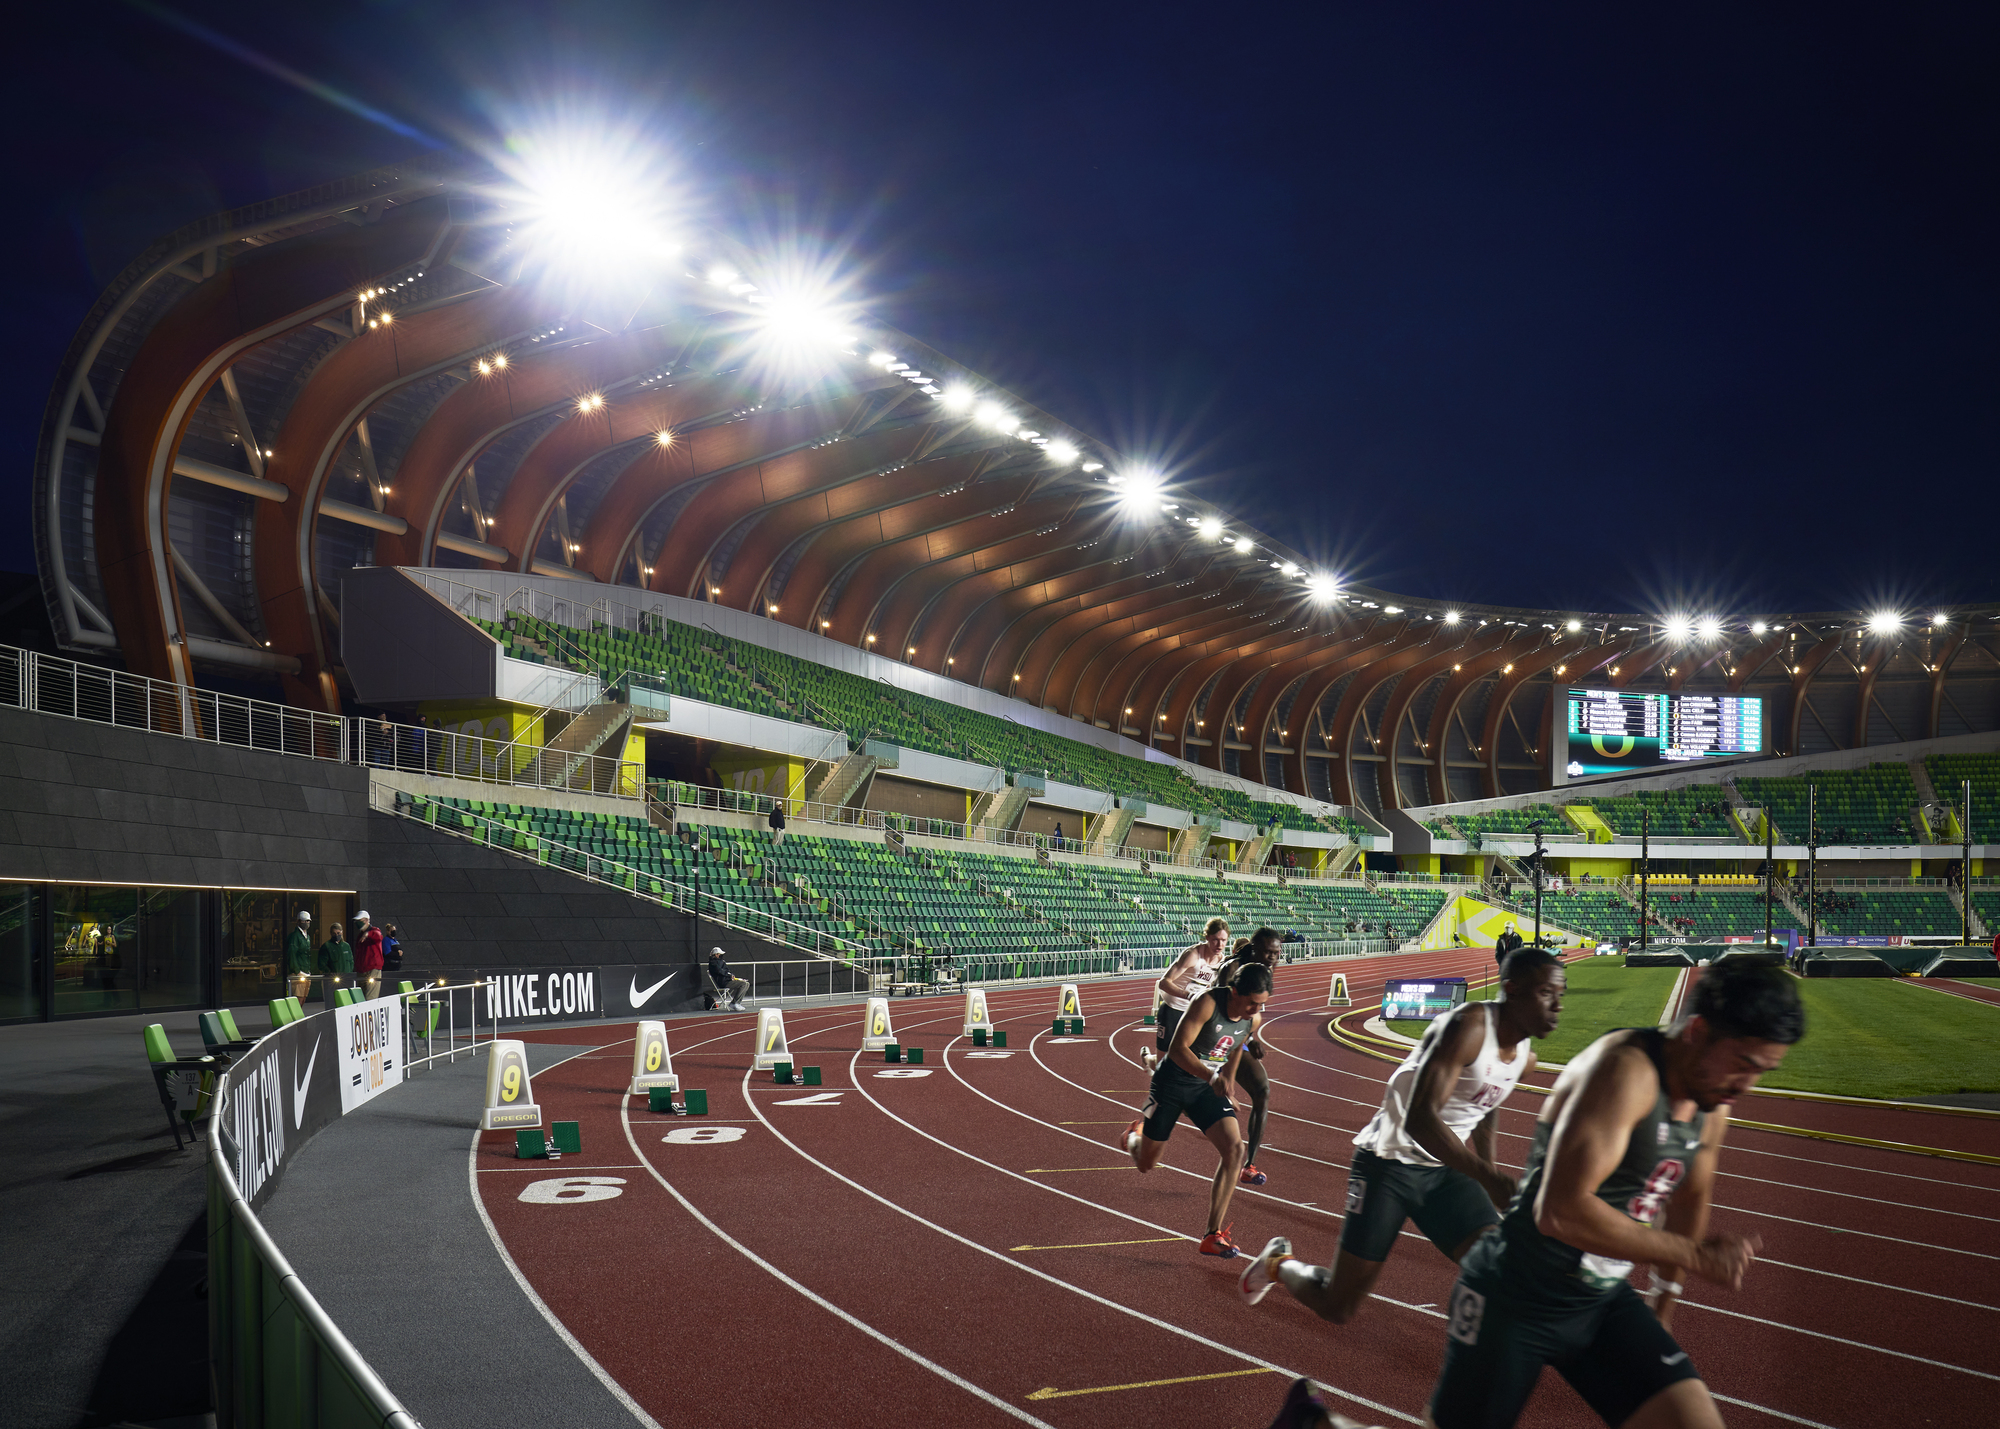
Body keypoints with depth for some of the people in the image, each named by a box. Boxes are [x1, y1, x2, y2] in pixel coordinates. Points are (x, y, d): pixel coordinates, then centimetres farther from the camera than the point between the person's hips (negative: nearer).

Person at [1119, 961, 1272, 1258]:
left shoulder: (1254, 1020, -7)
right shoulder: (1208, 1003, -27)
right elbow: (1178, 1049, -32)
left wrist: (1228, 1084, 19)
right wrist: (1211, 1076, -44)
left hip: (1208, 1088, 5)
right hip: (1172, 1084, -5)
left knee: (1234, 1150, -17)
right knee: (1145, 1165, 8)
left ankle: (1213, 1236, -10)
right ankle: (1134, 1135, 48)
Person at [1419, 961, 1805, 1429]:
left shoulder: (1712, 1106, 3)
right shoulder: (1626, 1069, -25)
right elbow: (1560, 1210, -34)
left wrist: (1666, 1298, 31)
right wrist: (1696, 1255, -26)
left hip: (1604, 1302, 7)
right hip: (1514, 1300, -7)